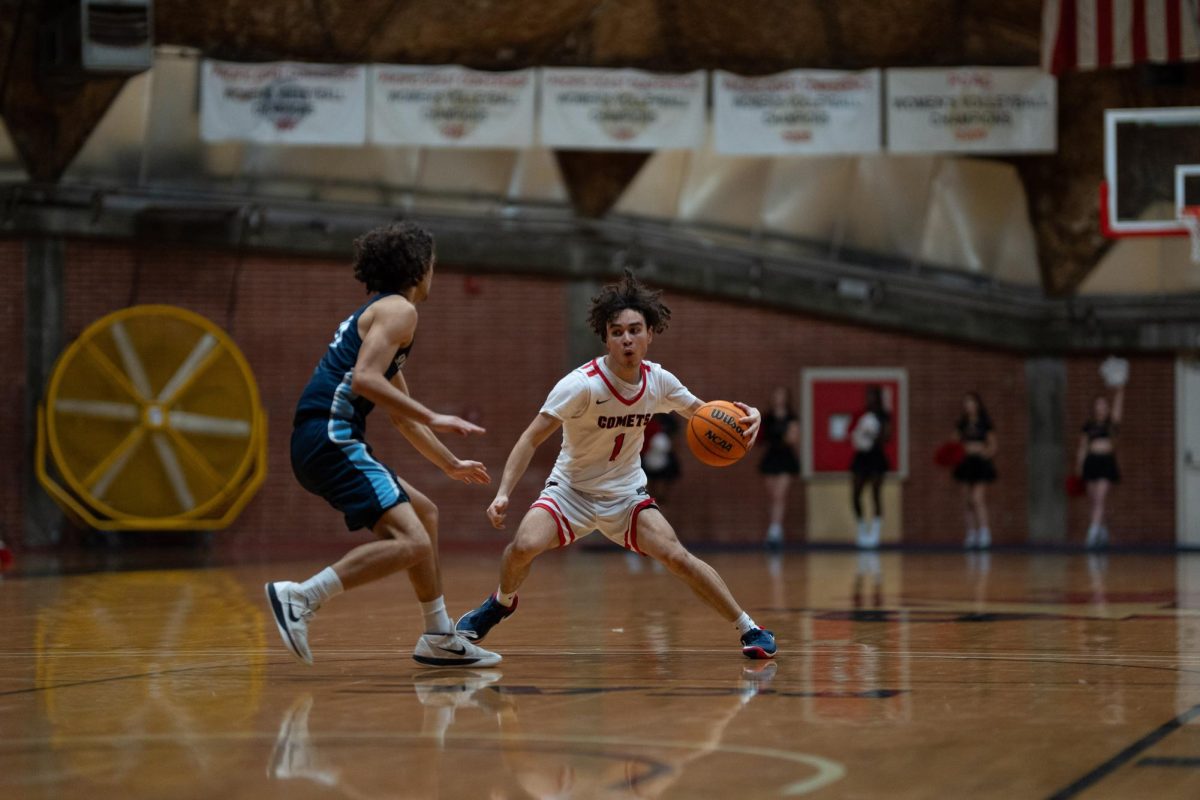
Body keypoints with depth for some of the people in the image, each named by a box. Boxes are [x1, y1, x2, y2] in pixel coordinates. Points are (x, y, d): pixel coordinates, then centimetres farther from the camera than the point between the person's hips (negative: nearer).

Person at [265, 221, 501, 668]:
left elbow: (400, 413, 37)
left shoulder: (376, 312, 29)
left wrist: (451, 464, 43)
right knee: (412, 542, -20)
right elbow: (364, 380, -19)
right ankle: (301, 598, -23)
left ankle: (440, 639, 22)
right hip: (330, 436, -11)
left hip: (323, 442, 11)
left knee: (425, 514, 22)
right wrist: (434, 419, -16)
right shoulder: (399, 309, -2)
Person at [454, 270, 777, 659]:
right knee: (524, 546, -26)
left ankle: (750, 629, -4)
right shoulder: (582, 383, -24)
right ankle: (501, 603, 9)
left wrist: (742, 417, -15)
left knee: (677, 557, -17)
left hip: (626, 494, 2)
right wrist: (503, 493, -36)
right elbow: (532, 438, -24)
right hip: (571, 491, -2)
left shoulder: (658, 380, -10)